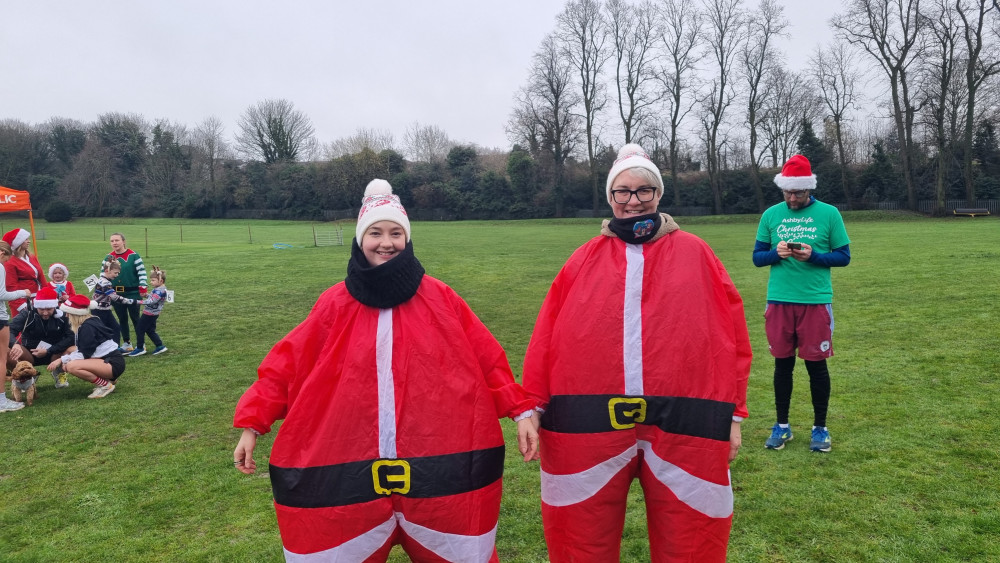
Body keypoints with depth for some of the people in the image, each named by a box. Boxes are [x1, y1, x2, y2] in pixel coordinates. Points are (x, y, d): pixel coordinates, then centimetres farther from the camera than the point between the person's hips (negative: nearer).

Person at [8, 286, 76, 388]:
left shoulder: (62, 315, -12)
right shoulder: (27, 314, -14)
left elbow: (70, 337, -17)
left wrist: (48, 351, -24)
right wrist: (15, 344, -49)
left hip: (55, 354, 0)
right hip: (30, 354, 0)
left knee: (74, 351, -32)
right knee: (8, 354, -31)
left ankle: (59, 374, 5)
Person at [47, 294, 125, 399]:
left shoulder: (87, 327, -16)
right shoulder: (90, 322, 11)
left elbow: (84, 354, -16)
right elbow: (83, 351, 13)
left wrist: (62, 360, -11)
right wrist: (63, 360, 1)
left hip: (114, 363, -10)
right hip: (106, 359, 10)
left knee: (72, 366, -24)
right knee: (67, 365, 10)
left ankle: (105, 385, -9)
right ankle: (108, 379, 11)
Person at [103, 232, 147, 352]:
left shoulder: (133, 255, -9)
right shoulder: (108, 258, 4)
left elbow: (142, 272, -9)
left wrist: (143, 289, -13)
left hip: (133, 293, -4)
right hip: (116, 294, 4)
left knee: (135, 318, 4)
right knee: (122, 319, 12)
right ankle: (126, 343, 22)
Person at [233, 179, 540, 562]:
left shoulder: (440, 299, 0)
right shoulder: (336, 304, 2)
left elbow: (486, 359, 1)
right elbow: (286, 365, 4)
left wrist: (520, 410, -2)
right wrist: (252, 423, 1)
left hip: (437, 463, 0)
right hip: (349, 466, 1)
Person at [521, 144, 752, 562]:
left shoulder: (695, 254, 5)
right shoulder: (585, 260, 7)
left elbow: (730, 336, 5)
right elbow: (547, 339, 4)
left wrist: (733, 414, 3)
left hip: (684, 423, 0)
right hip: (589, 425, 1)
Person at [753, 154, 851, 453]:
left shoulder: (828, 213, 0)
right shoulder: (771, 215, 6)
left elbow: (843, 256, 2)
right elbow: (757, 256, 7)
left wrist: (813, 255, -16)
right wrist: (776, 253, -14)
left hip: (816, 301, -2)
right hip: (779, 301, 2)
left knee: (816, 364, 5)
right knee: (783, 363, 10)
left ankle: (820, 427, 21)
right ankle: (782, 425, 23)